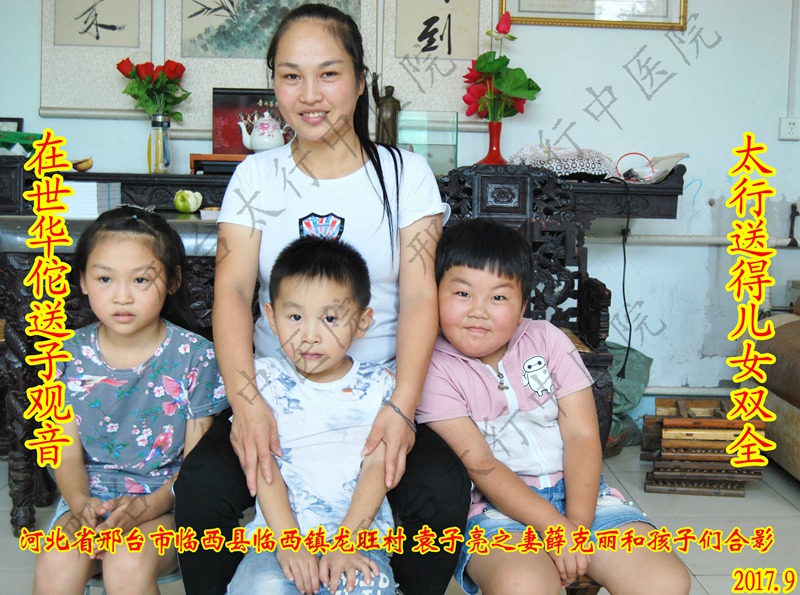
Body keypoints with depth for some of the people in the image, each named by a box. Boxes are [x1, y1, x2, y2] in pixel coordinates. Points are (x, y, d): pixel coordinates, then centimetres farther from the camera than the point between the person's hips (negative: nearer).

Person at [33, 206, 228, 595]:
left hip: (167, 499, -2)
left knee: (128, 563, -30)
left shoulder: (194, 356, -6)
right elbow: (68, 453, 2)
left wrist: (147, 507, -21)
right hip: (90, 495, 2)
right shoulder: (71, 355, 2)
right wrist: (81, 503, -20)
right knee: (56, 563, -27)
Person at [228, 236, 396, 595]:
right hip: (279, 534, 0)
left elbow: (377, 467, -2)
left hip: (361, 536, 0)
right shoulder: (266, 380, 4)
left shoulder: (377, 385, 5)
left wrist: (346, 542, -14)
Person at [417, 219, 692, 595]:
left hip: (576, 490, 4)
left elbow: (582, 435, -2)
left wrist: (578, 524, -15)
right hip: (498, 507, -3)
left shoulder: (547, 341, 4)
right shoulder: (435, 368, -6)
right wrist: (553, 526, -22)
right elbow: (480, 466, -12)